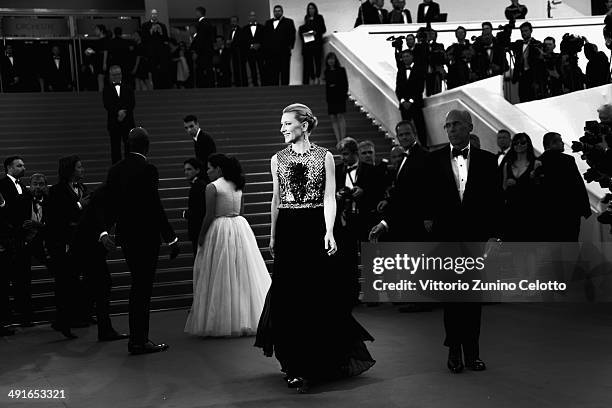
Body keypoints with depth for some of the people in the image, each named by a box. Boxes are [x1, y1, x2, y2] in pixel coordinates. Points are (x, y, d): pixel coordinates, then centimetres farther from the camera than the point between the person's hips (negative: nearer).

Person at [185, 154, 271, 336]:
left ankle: (222, 323, 0)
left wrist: (201, 238, -6)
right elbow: (241, 210, 12)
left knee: (220, 280, -1)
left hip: (220, 231, -7)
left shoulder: (212, 187, -11)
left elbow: (209, 216, -14)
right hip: (241, 229, 7)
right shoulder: (237, 185, 10)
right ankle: (246, 319, 15)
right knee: (242, 274, 11)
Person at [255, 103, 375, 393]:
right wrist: (273, 236, 14)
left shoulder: (325, 157, 0)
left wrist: (329, 232, -16)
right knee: (289, 296, 2)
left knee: (319, 295, 1)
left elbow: (329, 198, -5)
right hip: (288, 230, 3)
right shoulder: (278, 159, 9)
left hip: (316, 227, -2)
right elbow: (276, 200, 15)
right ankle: (297, 365, 12)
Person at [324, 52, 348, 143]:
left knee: (340, 116, -12)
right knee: (333, 118, 0)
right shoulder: (327, 71, 12)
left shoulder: (341, 70, 1)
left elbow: (345, 83, 0)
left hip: (340, 96, -4)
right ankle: (338, 140, 1)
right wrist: (326, 97, 9)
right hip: (330, 97, 4)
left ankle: (343, 139, -13)